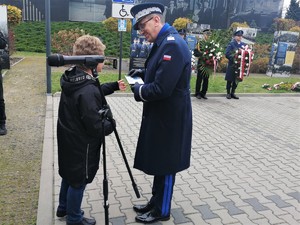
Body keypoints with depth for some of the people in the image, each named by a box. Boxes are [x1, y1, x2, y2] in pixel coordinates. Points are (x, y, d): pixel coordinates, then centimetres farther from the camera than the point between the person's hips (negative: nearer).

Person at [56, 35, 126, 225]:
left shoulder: (73, 78, -2)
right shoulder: (88, 91, -30)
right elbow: (95, 127, -27)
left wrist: (114, 86, 12)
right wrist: (110, 125, -10)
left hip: (69, 139, 9)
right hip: (81, 143, -9)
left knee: (69, 173, 26)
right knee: (79, 180, 10)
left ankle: (63, 208, 46)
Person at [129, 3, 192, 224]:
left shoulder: (173, 45, -22)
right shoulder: (164, 42, 9)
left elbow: (162, 89, -27)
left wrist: (139, 90, -10)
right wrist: (144, 72, 6)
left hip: (169, 119, -10)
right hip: (160, 116, 10)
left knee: (165, 166, 8)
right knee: (157, 162, 21)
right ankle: (155, 202, 40)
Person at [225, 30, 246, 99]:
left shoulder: (243, 44, 12)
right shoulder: (231, 44, -4)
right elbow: (227, 54, -10)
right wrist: (233, 58, -21)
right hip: (232, 65, -5)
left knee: (236, 80, 9)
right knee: (230, 80, 2)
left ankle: (233, 93, 20)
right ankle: (228, 93, 12)